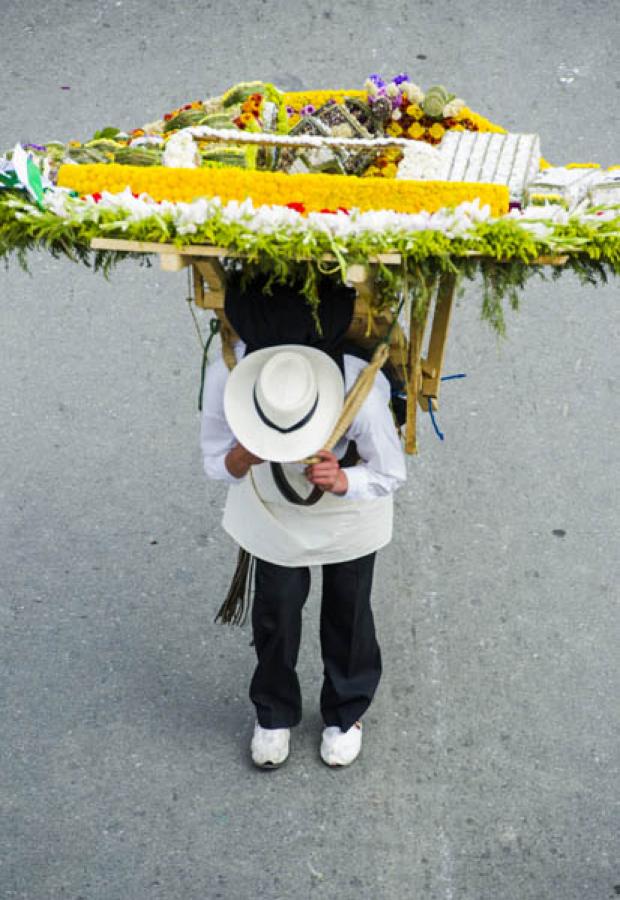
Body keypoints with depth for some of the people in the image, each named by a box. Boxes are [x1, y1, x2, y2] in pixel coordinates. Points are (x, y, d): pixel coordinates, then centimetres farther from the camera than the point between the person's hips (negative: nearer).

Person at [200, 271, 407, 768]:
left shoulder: (362, 392, -42)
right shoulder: (226, 376, -37)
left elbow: (390, 473, -23)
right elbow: (214, 461, -20)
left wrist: (340, 480, -44)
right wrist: (239, 459, -44)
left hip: (347, 518, -1)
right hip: (273, 511, 2)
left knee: (347, 614, 16)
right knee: (275, 612, 16)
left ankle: (347, 714, 45)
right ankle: (274, 714, 44)